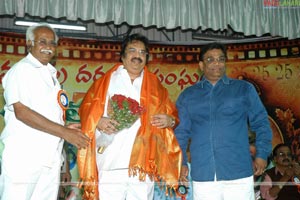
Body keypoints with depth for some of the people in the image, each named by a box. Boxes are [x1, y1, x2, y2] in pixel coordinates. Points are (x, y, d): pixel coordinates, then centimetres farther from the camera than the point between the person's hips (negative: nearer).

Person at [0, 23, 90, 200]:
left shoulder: (51, 74, 18)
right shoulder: (21, 70, -4)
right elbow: (21, 111, -16)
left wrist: (65, 128, 4)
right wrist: (63, 132, -17)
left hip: (50, 159, 7)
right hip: (23, 158, -7)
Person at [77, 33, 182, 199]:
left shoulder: (155, 86, 16)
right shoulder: (107, 81, 11)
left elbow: (172, 113, 19)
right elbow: (86, 109, 9)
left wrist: (170, 120, -4)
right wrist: (98, 121, -11)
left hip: (144, 165, 2)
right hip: (111, 165, -2)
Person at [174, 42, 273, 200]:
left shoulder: (244, 89, 8)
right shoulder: (187, 95, 11)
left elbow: (260, 122, 8)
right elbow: (181, 132, 12)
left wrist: (262, 154, 0)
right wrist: (181, 162, 5)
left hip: (239, 173, -1)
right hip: (202, 175, 1)